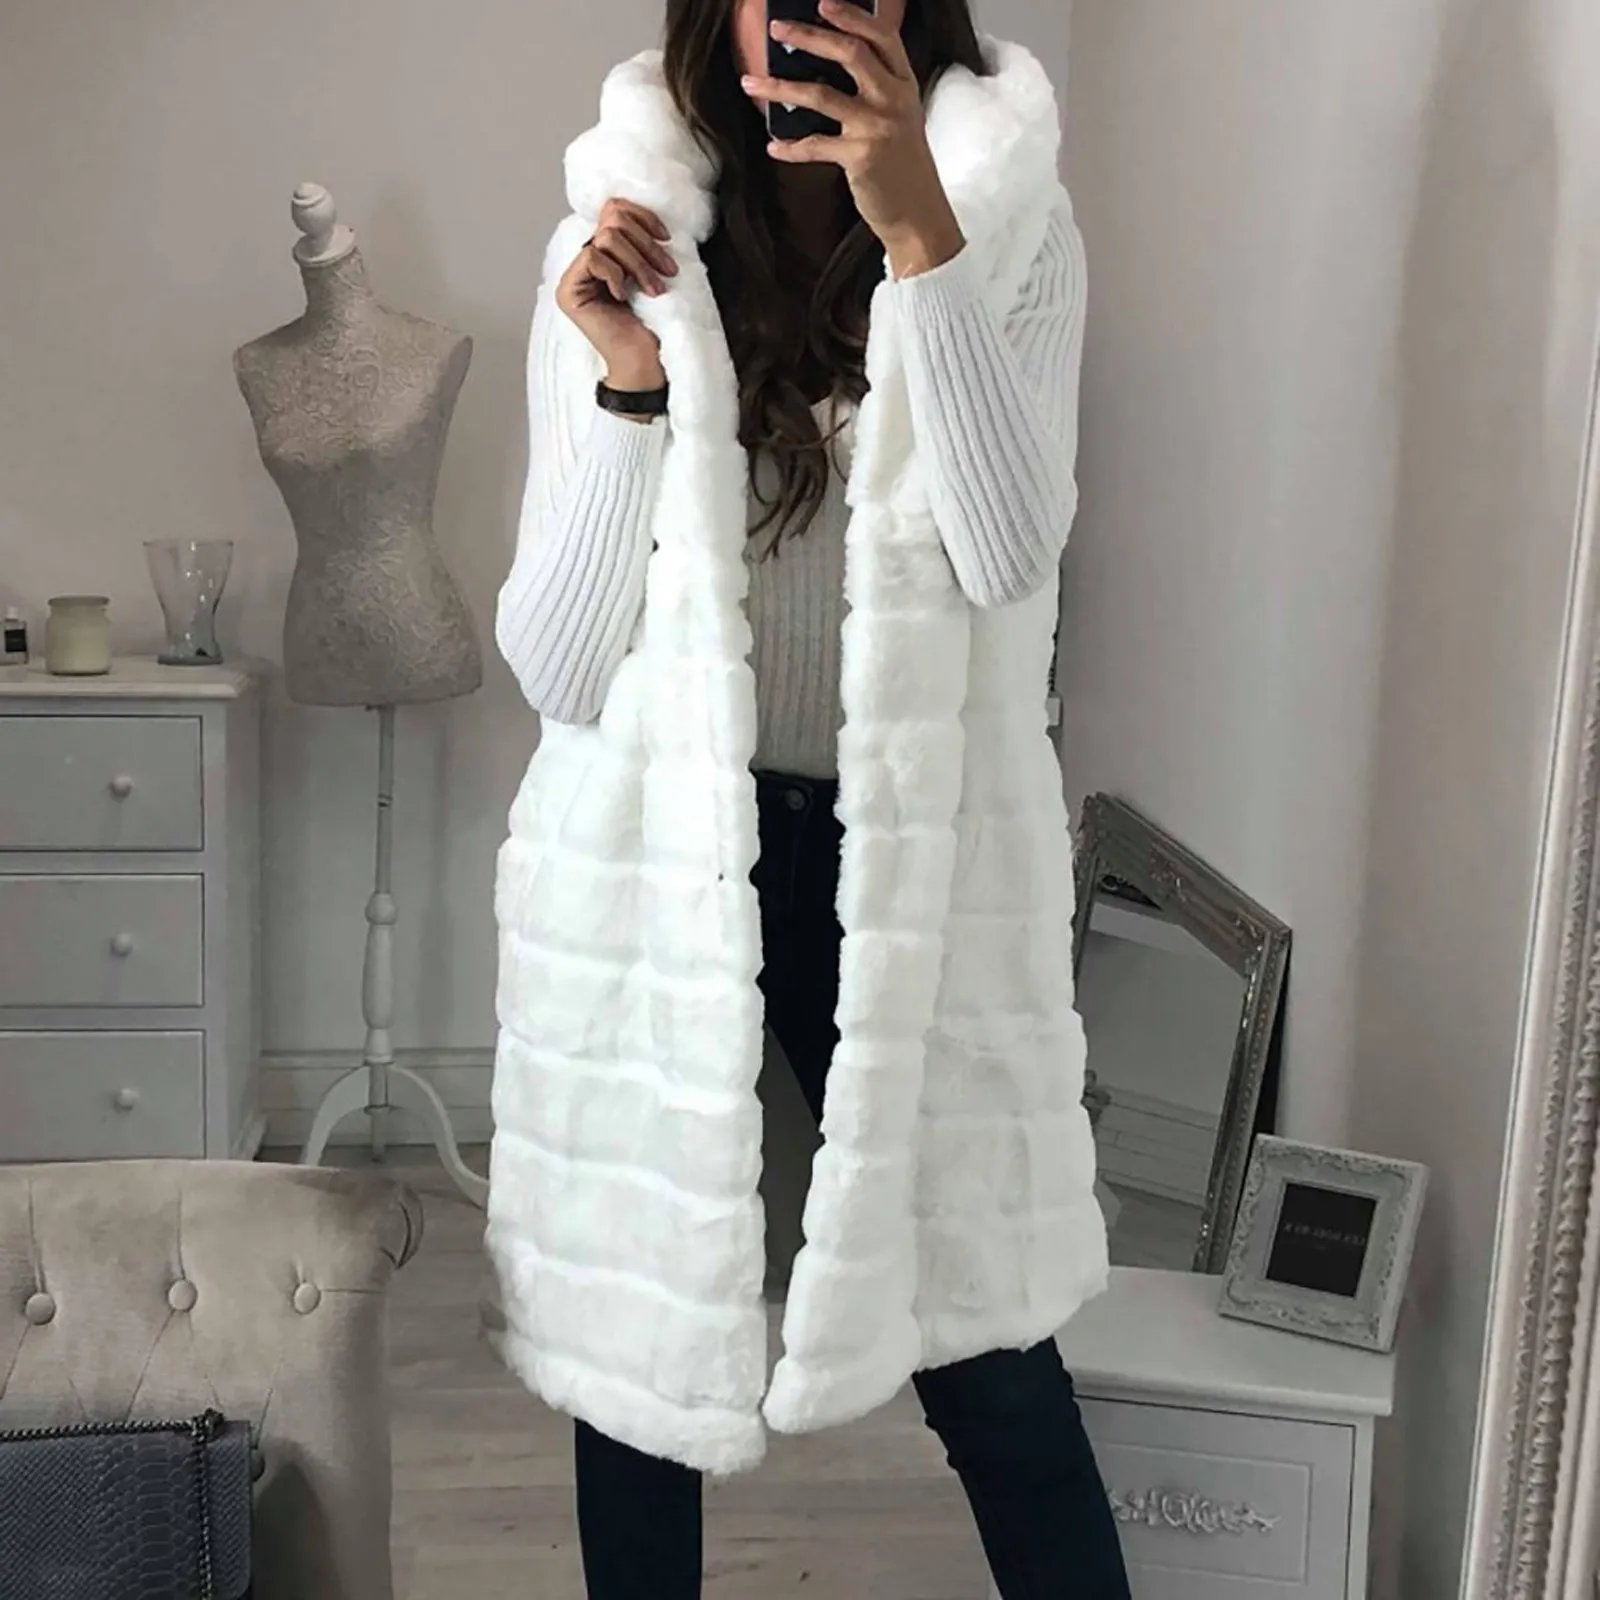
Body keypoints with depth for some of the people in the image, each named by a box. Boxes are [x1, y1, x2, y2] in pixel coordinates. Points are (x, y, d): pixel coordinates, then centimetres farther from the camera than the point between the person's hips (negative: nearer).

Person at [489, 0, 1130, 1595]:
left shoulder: (1013, 226, -2)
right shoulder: (620, 247, -3)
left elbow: (1012, 550, -19)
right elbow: (556, 665, -7)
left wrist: (922, 234, -27)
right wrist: (629, 387, -20)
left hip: (915, 850, 0)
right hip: (659, 853, 1)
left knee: (982, 1331, 7)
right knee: (639, 1322, 11)